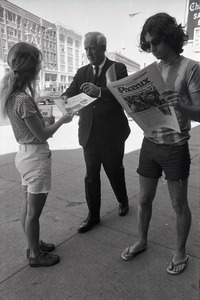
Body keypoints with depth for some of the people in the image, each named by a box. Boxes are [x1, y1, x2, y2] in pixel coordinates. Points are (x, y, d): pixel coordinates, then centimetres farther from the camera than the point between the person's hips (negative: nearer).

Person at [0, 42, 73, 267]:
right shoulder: (24, 99, -23)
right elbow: (42, 135, -17)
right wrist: (62, 120, -5)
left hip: (24, 153, 9)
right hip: (36, 156, -9)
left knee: (27, 207, 20)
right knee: (33, 212, 8)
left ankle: (33, 245, 40)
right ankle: (36, 255, 28)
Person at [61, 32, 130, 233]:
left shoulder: (118, 68, 0)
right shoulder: (82, 72, 12)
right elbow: (71, 91, 2)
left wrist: (100, 92, -31)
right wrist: (65, 98, -22)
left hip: (112, 133, -3)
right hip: (89, 133, 4)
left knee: (115, 171, 12)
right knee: (91, 176, 8)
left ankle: (123, 201, 41)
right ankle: (93, 216, 24)